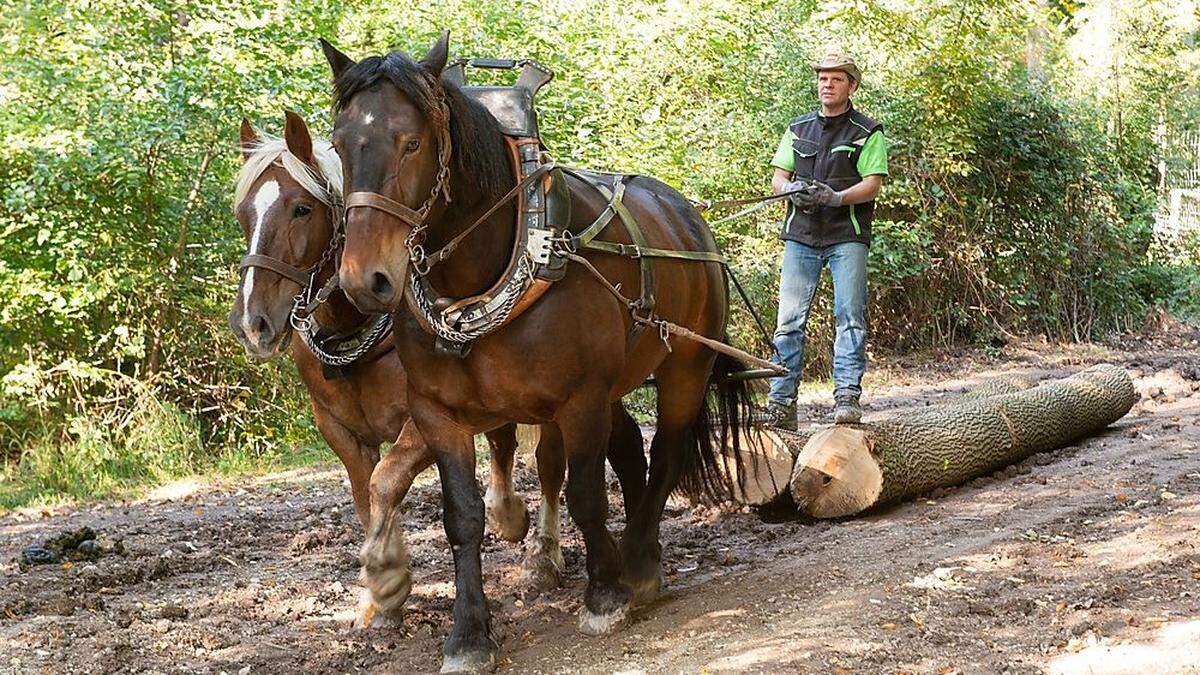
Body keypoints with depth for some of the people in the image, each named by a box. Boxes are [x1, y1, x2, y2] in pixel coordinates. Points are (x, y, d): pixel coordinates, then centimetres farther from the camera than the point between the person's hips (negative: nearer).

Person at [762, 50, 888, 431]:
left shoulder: (867, 133, 5)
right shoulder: (798, 128, 16)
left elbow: (873, 185, -5)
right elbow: (778, 177, 13)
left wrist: (836, 197, -22)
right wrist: (791, 190, -10)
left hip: (847, 237, -3)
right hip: (801, 235, 3)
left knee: (850, 317, -7)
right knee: (789, 320, -1)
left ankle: (847, 396, -7)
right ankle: (781, 402, 1)